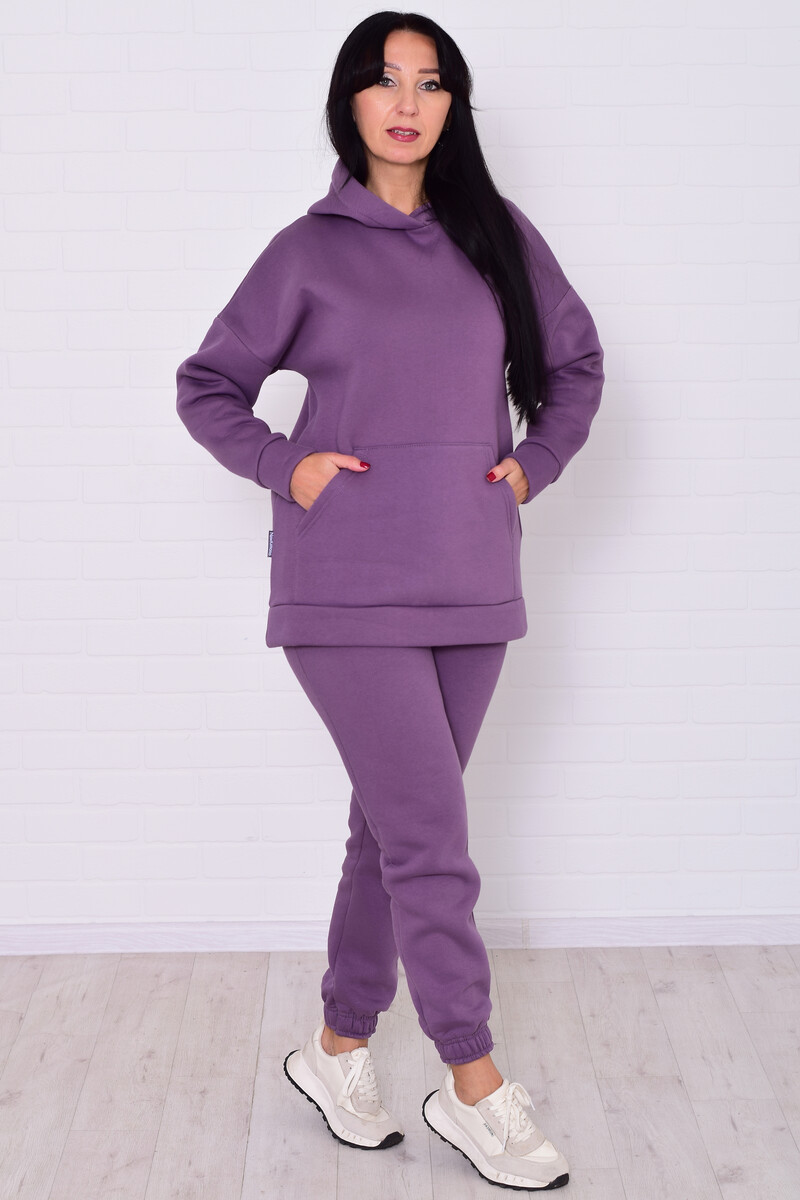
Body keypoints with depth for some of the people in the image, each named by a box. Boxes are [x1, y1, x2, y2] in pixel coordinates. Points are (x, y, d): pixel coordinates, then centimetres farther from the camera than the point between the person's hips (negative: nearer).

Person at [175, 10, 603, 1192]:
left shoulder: (500, 236, 9)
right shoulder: (309, 252, 2)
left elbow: (576, 363, 20)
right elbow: (207, 387, 10)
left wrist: (534, 463, 5)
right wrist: (286, 467, -5)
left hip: (470, 584, 4)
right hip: (349, 592, -3)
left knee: (394, 829, 12)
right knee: (432, 838, -5)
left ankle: (338, 1048, 28)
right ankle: (475, 1087, 10)